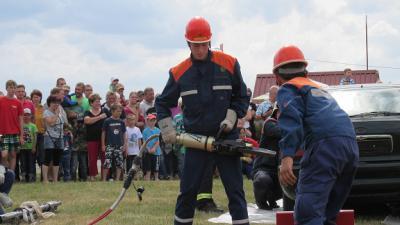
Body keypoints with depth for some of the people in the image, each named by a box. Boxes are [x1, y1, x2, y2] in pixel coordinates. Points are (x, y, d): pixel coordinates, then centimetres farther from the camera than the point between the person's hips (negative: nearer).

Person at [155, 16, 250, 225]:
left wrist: (231, 118, -8)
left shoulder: (229, 64, -3)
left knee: (235, 190, -1)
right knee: (187, 191, 4)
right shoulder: (179, 72, 0)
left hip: (226, 137, -1)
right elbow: (163, 103, 10)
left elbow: (242, 97, 6)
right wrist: (167, 129, -2)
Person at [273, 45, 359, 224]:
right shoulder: (319, 89, 36)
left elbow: (291, 120, -9)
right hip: (352, 146, 8)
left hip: (326, 145, -8)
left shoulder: (287, 89, 11)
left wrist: (287, 157, -20)